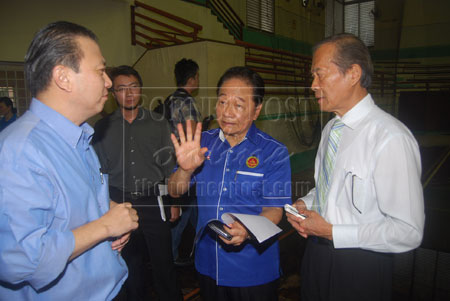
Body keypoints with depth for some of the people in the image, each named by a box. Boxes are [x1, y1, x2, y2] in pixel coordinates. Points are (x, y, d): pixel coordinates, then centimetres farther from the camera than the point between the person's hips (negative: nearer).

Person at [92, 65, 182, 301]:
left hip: (154, 201, -1)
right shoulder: (102, 128, 3)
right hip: (120, 202, 1)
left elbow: (169, 165, 3)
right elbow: (100, 170, 6)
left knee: (163, 261, 5)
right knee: (130, 263, 16)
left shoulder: (158, 124, 1)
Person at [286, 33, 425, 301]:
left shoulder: (391, 139, -24)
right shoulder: (331, 128, 4)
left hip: (359, 268, -7)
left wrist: (331, 232, -21)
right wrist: (305, 203, -4)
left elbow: (408, 232, -23)